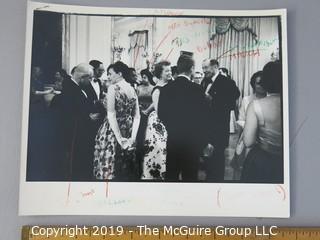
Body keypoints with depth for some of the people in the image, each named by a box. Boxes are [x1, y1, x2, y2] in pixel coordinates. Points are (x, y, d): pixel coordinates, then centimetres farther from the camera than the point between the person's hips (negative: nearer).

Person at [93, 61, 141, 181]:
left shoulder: (113, 88, -12)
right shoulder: (132, 89, 7)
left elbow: (111, 115, -18)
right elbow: (137, 116, 4)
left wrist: (119, 138, -17)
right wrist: (132, 137, -1)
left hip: (112, 132, -6)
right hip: (128, 132, 6)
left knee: (110, 165, 5)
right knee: (126, 168, 14)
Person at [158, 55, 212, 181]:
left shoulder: (166, 89, -3)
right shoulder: (196, 89, -14)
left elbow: (161, 114, 2)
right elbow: (203, 116, -11)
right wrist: (204, 140, 1)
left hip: (172, 139, 4)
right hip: (192, 140, -3)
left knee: (171, 175, 15)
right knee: (189, 175, 8)